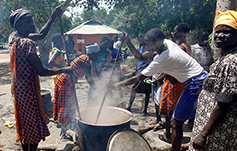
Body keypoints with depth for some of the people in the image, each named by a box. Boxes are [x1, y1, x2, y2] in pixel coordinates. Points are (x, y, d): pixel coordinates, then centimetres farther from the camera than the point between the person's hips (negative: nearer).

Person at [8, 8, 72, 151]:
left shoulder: (16, 38, 6)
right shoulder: (26, 43, -23)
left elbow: (41, 35, 17)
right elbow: (41, 71, -24)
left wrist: (53, 17, 11)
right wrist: (64, 70, -14)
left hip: (19, 89, 10)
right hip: (28, 91, -10)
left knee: (25, 124, 22)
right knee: (33, 128, 4)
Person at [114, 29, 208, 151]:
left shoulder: (163, 59, -25)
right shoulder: (167, 42, 0)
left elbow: (138, 78, -18)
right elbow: (141, 56, 8)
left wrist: (118, 84, -8)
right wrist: (128, 42, -1)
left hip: (195, 84, -10)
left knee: (176, 123, -3)